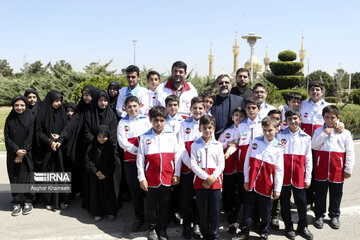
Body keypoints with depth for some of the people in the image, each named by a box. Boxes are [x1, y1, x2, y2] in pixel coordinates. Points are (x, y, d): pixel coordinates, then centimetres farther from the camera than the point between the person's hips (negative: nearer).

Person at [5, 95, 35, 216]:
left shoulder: (31, 118, -2)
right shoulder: (10, 119, 5)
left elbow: (30, 137, -7)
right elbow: (7, 137, 0)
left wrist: (23, 153, -12)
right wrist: (16, 150, -13)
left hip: (27, 154, -2)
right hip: (13, 154, 2)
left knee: (26, 177, -1)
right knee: (14, 178, 3)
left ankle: (27, 202, 11)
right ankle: (17, 203, 11)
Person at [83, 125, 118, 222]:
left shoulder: (110, 147, -4)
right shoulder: (93, 147, -3)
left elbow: (112, 163, -5)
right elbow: (87, 161, -4)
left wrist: (106, 174, -12)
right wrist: (96, 171, -13)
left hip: (107, 176, -1)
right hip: (95, 176, 1)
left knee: (108, 192, 7)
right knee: (96, 193, 7)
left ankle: (110, 212, 22)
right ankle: (97, 213, 19)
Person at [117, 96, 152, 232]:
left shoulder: (146, 120, 8)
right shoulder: (122, 123, 7)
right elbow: (122, 141, -3)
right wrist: (136, 151, -11)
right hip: (130, 160, 0)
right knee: (135, 189, 6)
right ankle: (139, 217, 20)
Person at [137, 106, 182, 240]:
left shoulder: (171, 135, 1)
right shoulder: (145, 137, -1)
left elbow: (177, 155, 5)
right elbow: (140, 158, 0)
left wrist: (176, 174, 2)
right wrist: (141, 178, -3)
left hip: (167, 178, 1)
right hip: (151, 179, -1)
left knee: (164, 205, 12)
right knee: (151, 205, 11)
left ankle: (162, 229, 29)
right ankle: (152, 228, 31)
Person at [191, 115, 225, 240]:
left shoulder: (218, 145, 6)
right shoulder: (195, 145, 3)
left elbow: (221, 164, 2)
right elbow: (194, 165, -4)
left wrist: (213, 178, -10)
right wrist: (206, 177, -13)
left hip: (215, 182, 1)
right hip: (200, 182, 0)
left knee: (215, 211, 3)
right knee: (202, 211, 6)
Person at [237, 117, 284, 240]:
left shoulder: (278, 148, -1)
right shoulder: (255, 142, 0)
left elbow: (279, 170, 1)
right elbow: (247, 162, 4)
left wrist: (277, 189, -1)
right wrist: (246, 180, 2)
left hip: (266, 186, -1)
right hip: (251, 183, 1)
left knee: (265, 211, 12)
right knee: (247, 209, 8)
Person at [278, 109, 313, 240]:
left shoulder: (306, 138, 4)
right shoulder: (280, 136, 0)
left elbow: (308, 159, 7)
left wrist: (308, 178, 5)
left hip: (299, 177, 1)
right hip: (283, 176, 0)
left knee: (301, 202, 6)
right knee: (285, 202, 8)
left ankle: (303, 227, 26)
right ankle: (288, 227, 24)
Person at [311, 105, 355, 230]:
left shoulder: (345, 133, -1)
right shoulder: (319, 131, 3)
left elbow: (350, 153, 0)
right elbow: (314, 145, -10)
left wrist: (348, 169, -2)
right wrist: (324, 134, -15)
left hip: (337, 170, 0)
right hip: (321, 169, 1)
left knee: (336, 194, 12)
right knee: (320, 193, 10)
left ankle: (334, 216, 29)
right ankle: (319, 215, 25)